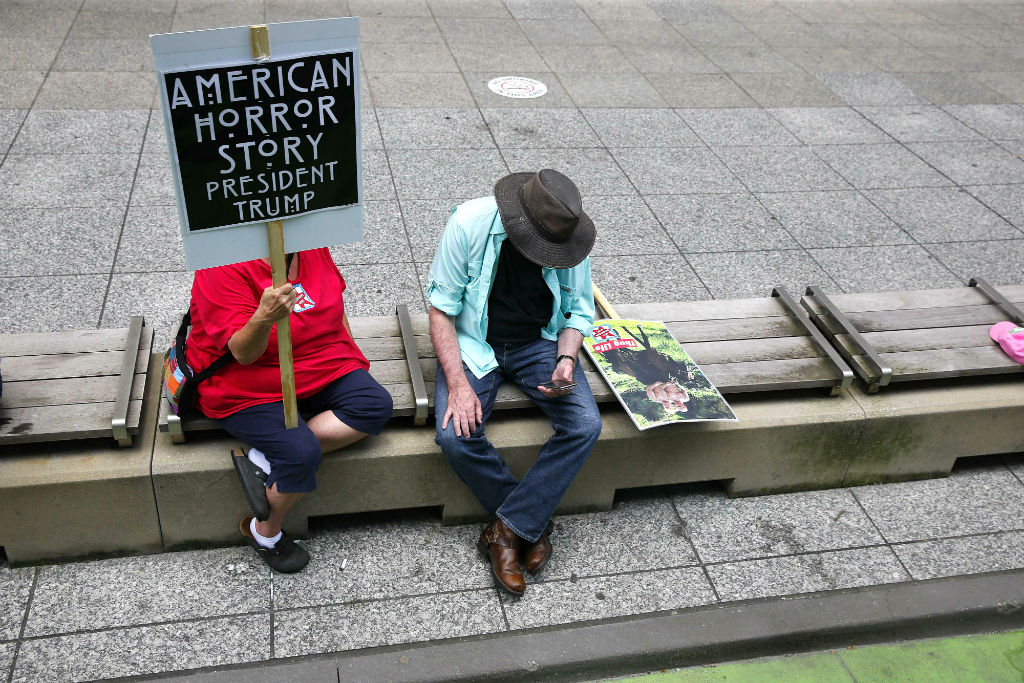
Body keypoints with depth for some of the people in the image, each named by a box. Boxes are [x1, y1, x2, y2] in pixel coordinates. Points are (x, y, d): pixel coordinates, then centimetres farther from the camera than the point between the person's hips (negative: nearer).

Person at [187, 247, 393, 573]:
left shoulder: (312, 246, -1)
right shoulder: (223, 268, -21)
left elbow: (335, 300, 17)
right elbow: (243, 353, -26)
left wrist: (351, 356, 9)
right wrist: (264, 317, -47)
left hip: (322, 370, 7)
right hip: (248, 391, -7)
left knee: (376, 405, -16)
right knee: (302, 452, -27)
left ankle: (265, 459, -12)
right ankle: (265, 532, 3)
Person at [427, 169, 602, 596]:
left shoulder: (568, 234, -14)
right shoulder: (470, 223, -22)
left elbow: (578, 309, 1)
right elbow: (442, 309, -14)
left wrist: (566, 360, -19)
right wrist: (458, 383, -24)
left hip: (539, 342, 2)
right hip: (475, 343, -2)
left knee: (585, 425, -21)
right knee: (455, 435, -25)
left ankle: (506, 530, -10)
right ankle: (530, 524, -2)